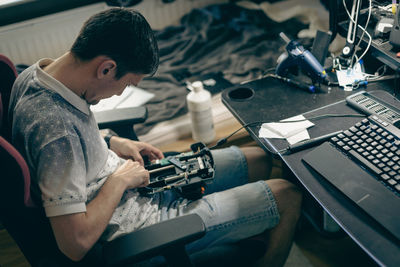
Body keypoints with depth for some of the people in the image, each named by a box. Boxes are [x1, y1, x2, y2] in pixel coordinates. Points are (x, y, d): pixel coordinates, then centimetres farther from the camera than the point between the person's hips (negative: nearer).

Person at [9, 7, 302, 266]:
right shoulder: (56, 131, -36)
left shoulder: (39, 72, -6)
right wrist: (120, 180, -20)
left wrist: (112, 143, 2)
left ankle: (251, 236, 41)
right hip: (131, 226, -9)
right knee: (288, 197, -3)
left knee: (259, 161, 16)